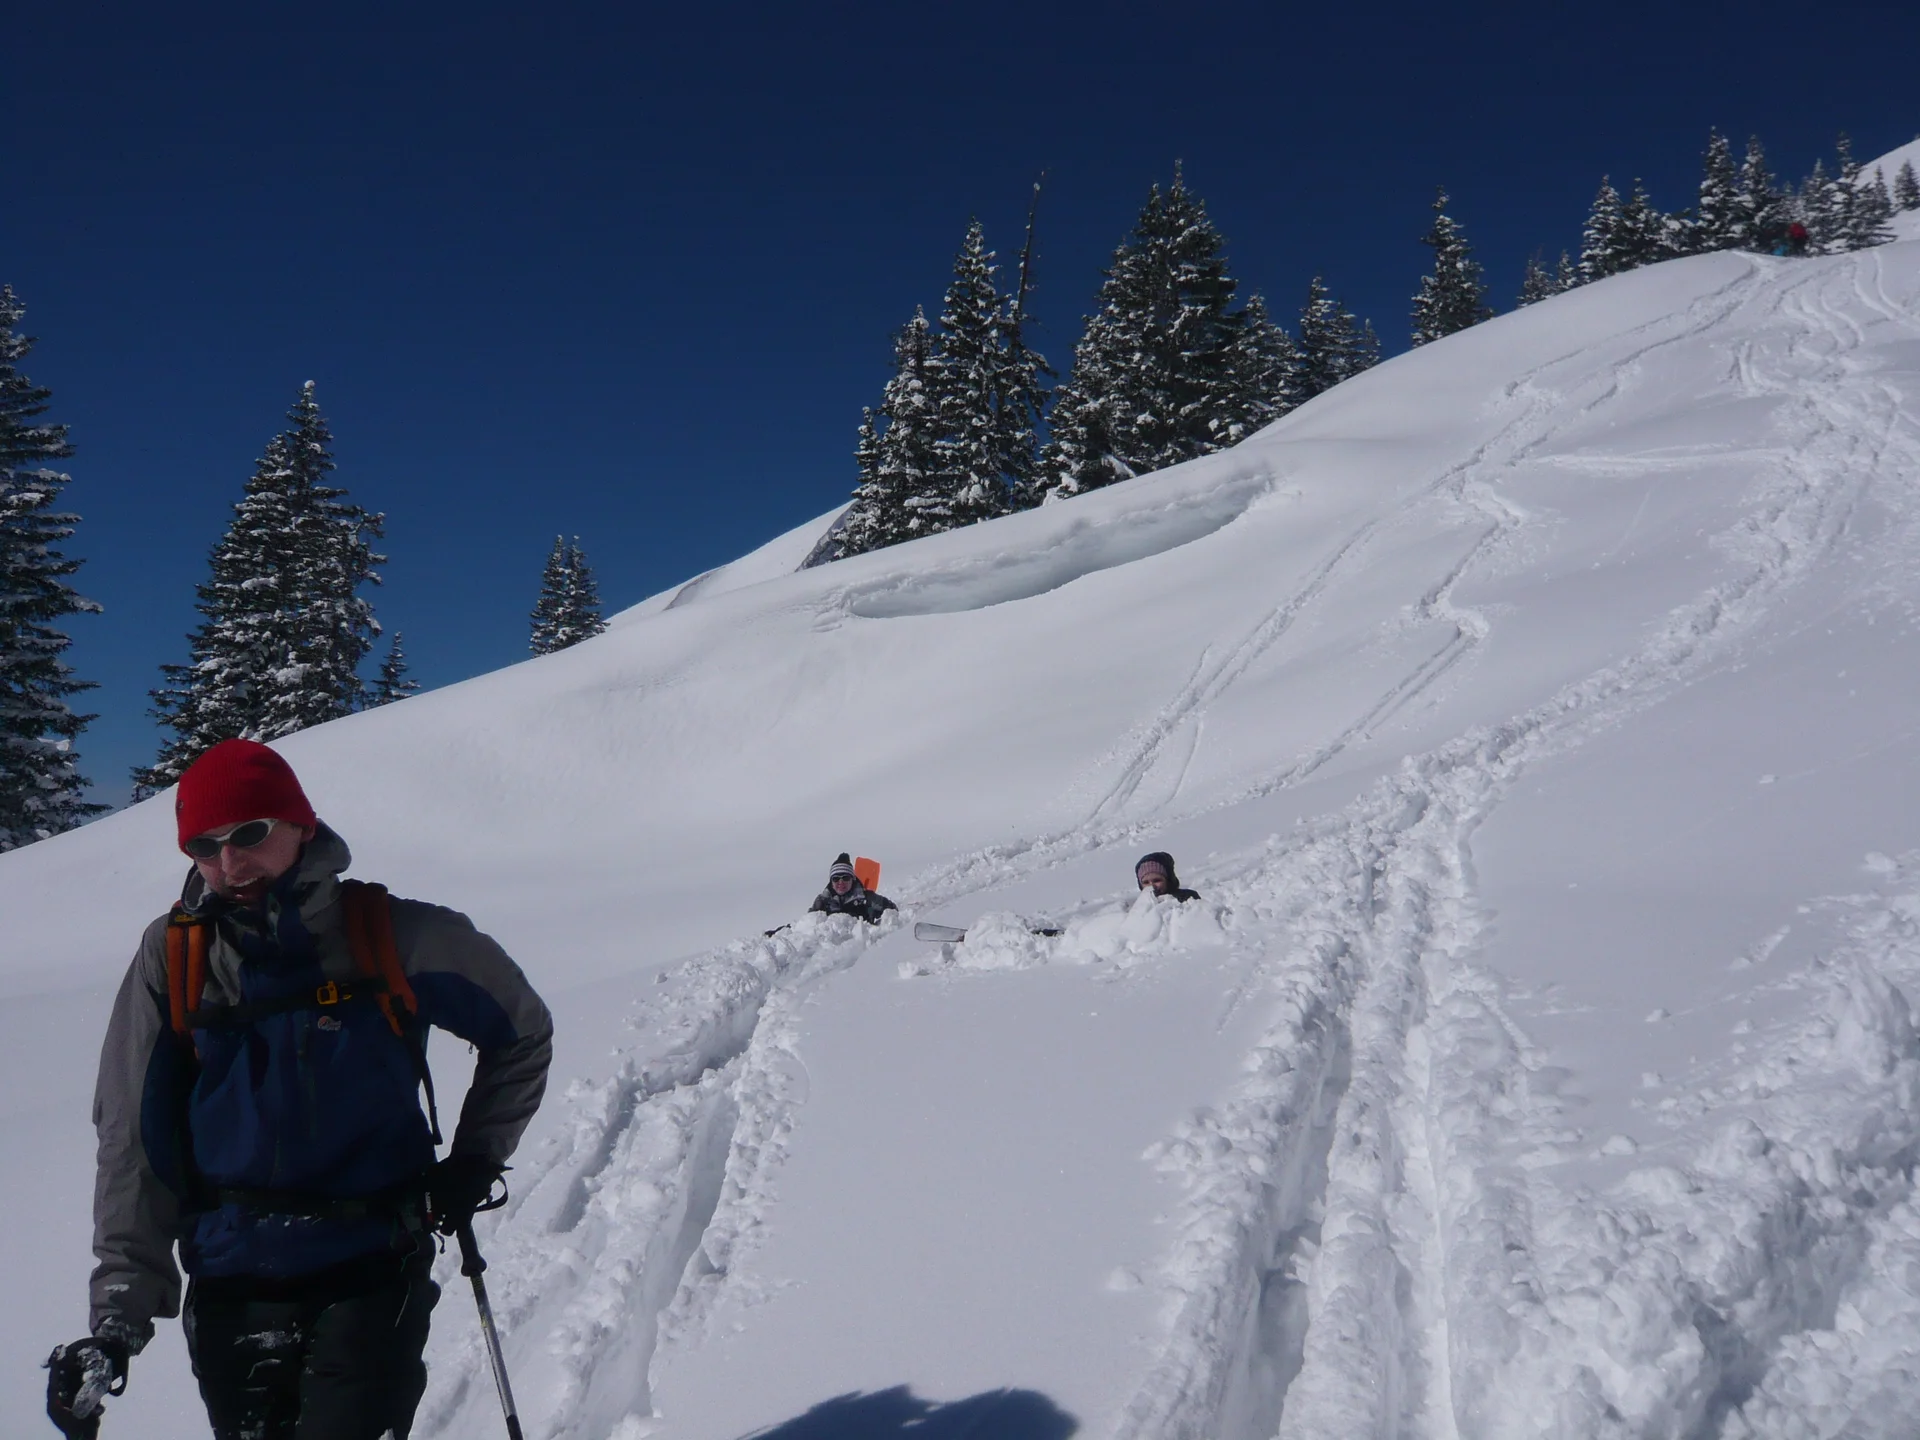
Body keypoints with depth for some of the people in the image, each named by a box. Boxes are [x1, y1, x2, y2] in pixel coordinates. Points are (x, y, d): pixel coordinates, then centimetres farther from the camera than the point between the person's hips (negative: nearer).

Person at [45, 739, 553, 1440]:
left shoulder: (395, 935, -7)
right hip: (230, 1282, 2)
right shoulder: (172, 955, -3)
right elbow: (133, 1143, 0)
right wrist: (119, 1311, -4)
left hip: (372, 1270, -2)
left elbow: (521, 1033, 8)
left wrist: (474, 1159, 4)